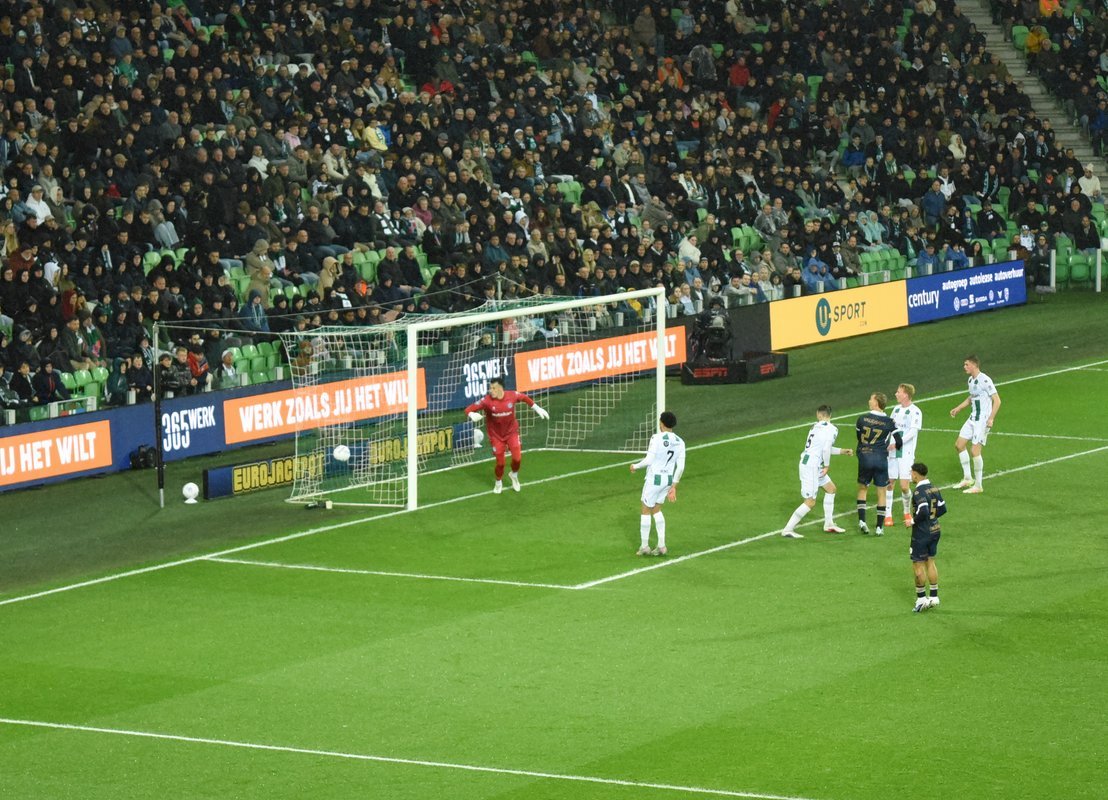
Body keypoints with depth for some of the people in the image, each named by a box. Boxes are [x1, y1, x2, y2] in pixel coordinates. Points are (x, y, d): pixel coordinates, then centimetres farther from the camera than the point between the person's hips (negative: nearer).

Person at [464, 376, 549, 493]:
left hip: (511, 432, 1)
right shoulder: (487, 400, -24)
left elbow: (524, 398, 4)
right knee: (500, 462, 2)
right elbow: (469, 409, -25)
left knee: (517, 458, -7)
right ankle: (498, 482, 34)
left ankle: (514, 474, 29)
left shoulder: (512, 396, -18)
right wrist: (472, 415, -48)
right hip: (496, 435, -1)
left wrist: (537, 408, 9)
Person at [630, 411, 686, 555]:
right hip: (669, 479, 6)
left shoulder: (657, 438, -17)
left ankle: (644, 546, 13)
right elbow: (680, 467, 5)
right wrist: (674, 486, 14)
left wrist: (636, 466, 1)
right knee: (656, 510, 21)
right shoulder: (680, 442, 2)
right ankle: (661, 546, 17)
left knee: (646, 511, 9)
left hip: (654, 479, -6)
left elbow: (648, 460, -18)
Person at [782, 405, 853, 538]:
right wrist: (827, 466, -7)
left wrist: (842, 451, 29)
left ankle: (829, 524, 30)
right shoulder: (832, 429, -12)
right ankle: (788, 530, -3)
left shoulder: (816, 426, 13)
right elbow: (826, 449, -22)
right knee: (810, 502, -5)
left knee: (830, 488, 23)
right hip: (812, 466, -9)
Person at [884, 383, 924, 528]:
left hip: (906, 453, -6)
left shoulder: (915, 412, -9)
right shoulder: (896, 409, 13)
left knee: (904, 486, -8)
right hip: (892, 452, 6)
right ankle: (888, 515, 9)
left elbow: (913, 431, -18)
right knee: (889, 483, 2)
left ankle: (907, 513, 16)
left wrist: (898, 443, -26)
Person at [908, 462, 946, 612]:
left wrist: (912, 522, -15)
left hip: (921, 534, -8)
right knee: (930, 562, 16)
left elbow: (923, 511, -30)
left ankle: (921, 598, 7)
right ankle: (933, 597, 19)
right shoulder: (935, 489, 6)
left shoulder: (919, 492, -20)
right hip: (935, 530, 8)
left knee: (918, 565, 2)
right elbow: (942, 509, 9)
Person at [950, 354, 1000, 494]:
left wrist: (991, 419, -26)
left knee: (975, 451, -10)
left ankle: (978, 486, 1)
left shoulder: (985, 380, -18)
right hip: (972, 418, 9)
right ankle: (967, 479, 23)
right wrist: (958, 409, 28)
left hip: (982, 421, -9)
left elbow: (997, 400, -18)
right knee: (959, 444, 11)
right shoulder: (970, 380, 10)